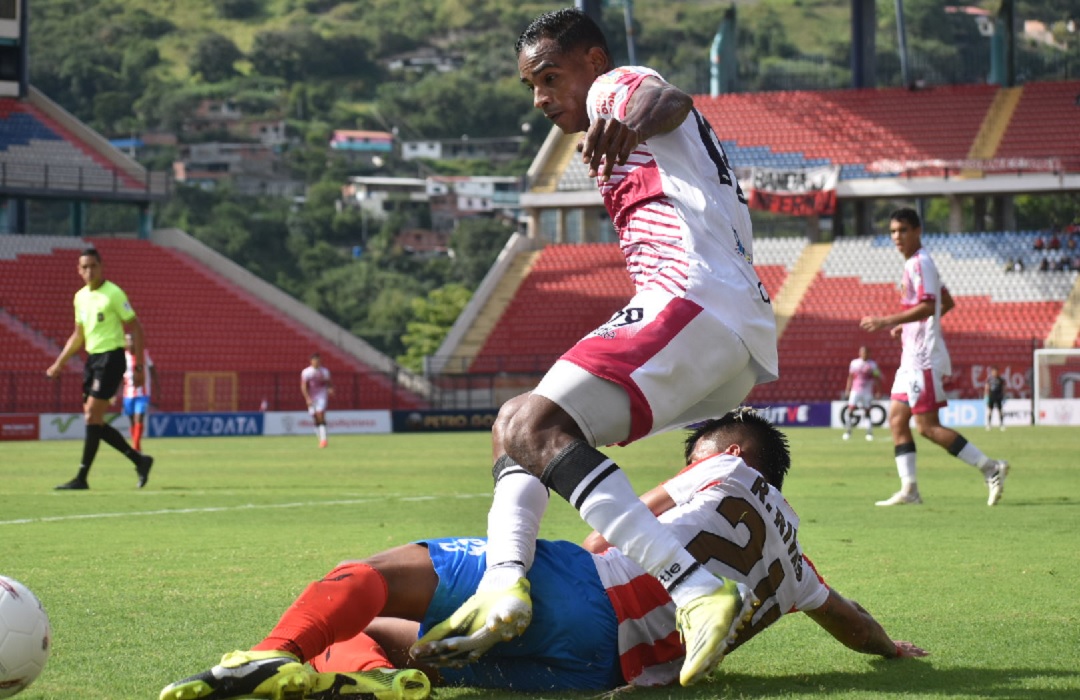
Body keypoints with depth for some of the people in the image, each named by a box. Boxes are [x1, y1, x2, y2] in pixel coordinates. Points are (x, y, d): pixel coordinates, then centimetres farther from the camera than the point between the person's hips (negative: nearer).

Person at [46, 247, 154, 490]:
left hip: (111, 357, -8)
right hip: (92, 359, 8)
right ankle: (139, 460, 18)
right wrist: (59, 363, 17)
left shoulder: (114, 294, -10)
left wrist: (138, 365, -13)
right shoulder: (80, 297, 12)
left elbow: (135, 328, -9)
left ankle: (82, 478, -10)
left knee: (92, 416, -12)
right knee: (93, 420, 6)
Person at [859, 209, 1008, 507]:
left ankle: (990, 468, -8)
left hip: (924, 357, -10)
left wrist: (887, 321, -27)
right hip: (912, 356, 10)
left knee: (927, 426, -10)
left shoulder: (920, 263, -13)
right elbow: (947, 302, 27)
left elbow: (928, 306, -24)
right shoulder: (914, 264, 18)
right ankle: (909, 489, 4)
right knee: (897, 418, 6)